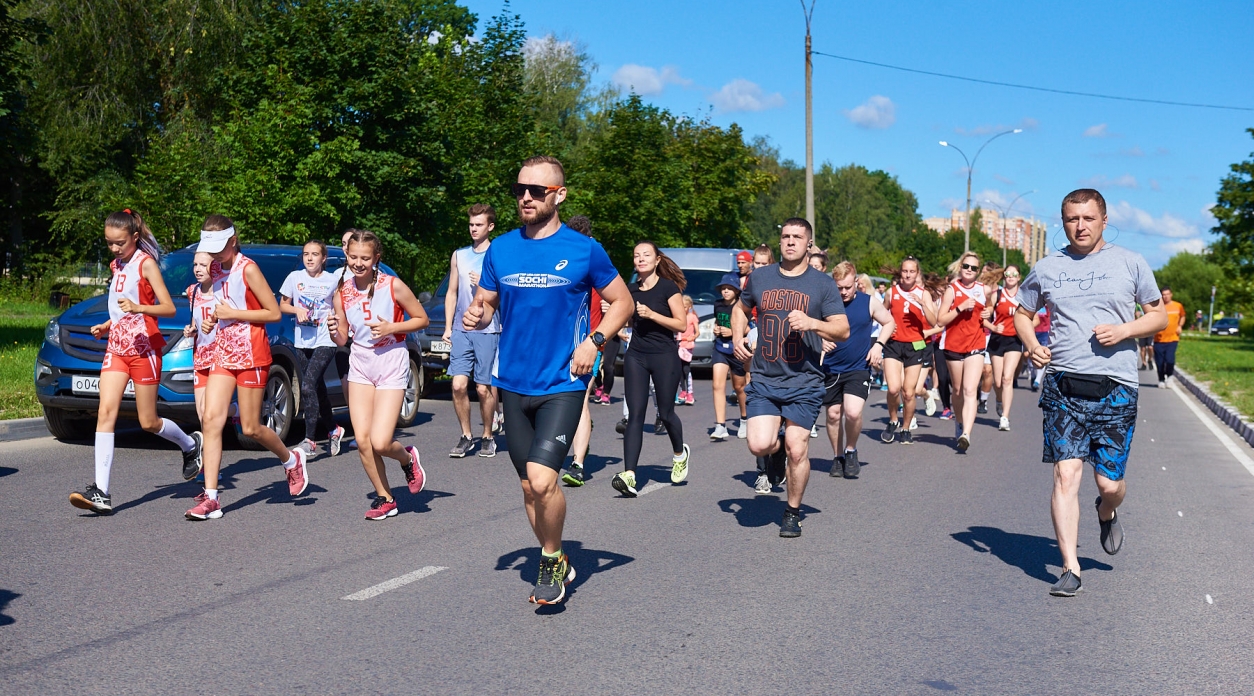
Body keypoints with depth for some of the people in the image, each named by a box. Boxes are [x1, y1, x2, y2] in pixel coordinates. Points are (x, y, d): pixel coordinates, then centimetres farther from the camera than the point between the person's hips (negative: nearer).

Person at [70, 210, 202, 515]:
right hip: (116, 347, 6)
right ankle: (101, 492, -15)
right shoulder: (116, 265, 15)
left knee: (148, 422, 1)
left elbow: (169, 308, -15)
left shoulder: (145, 263, -7)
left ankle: (191, 445, 32)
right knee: (106, 412, -10)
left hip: (144, 348, -6)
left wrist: (137, 308, -30)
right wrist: (106, 326, 12)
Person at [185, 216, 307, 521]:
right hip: (223, 351, 7)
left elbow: (274, 313, -13)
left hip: (251, 353, -7)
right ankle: (210, 498, -6)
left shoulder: (247, 269, -11)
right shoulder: (218, 271, 11)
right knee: (211, 420, -7)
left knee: (250, 428, 0)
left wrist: (232, 313, -17)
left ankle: (292, 460, 29)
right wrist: (212, 321, 5)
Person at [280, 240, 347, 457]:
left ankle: (309, 441, -15)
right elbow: (282, 305, 10)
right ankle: (333, 430, 33)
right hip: (303, 342, 4)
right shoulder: (294, 277, 4)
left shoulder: (333, 279, -1)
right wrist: (297, 309, -8)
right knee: (318, 390, 12)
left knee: (308, 386, -18)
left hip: (325, 342, -4)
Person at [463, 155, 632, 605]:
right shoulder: (500, 250, 5)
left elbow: (622, 302, 6)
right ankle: (556, 563, 33)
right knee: (529, 486, 12)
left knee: (542, 479, -18)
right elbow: (486, 304, 16)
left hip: (562, 385, -4)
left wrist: (594, 340, -10)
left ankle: (551, 561, 8)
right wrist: (477, 316, -8)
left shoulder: (583, 250, -5)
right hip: (513, 383, 5)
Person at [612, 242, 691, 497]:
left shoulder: (668, 288, -6)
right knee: (635, 415, -7)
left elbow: (682, 324, -9)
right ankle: (629, 475, -16)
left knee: (665, 413, 7)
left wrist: (652, 314, -19)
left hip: (664, 356, -4)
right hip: (636, 356, 4)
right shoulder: (631, 290, 9)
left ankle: (680, 454, 38)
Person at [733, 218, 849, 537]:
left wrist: (812, 323, -20)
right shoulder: (759, 278, 8)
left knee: (797, 451, -2)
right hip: (764, 380, 2)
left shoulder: (822, 284, 1)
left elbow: (843, 330, -3)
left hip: (803, 383, -2)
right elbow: (740, 309, 26)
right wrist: (738, 337, 7)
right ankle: (777, 449, 25)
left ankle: (793, 512, 19)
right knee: (759, 446, -13)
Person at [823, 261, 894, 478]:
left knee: (853, 412, -17)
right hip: (832, 369, 2)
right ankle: (837, 456, 28)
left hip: (859, 368, -1)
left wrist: (878, 345, -4)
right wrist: (820, 341, -19)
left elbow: (889, 322, 12)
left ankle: (851, 451, 10)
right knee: (833, 414, 8)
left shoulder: (869, 302, -3)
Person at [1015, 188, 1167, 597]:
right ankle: (1070, 568, 0)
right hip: (1062, 384, 1)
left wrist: (1124, 330, -10)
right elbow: (1022, 313, 22)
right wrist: (1032, 345, 1)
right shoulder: (1046, 268, 9)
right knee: (1065, 475, -7)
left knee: (1109, 483, 2)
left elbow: (1160, 316, 10)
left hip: (1115, 386, -1)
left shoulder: (1130, 263, 5)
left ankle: (1107, 514, 40)